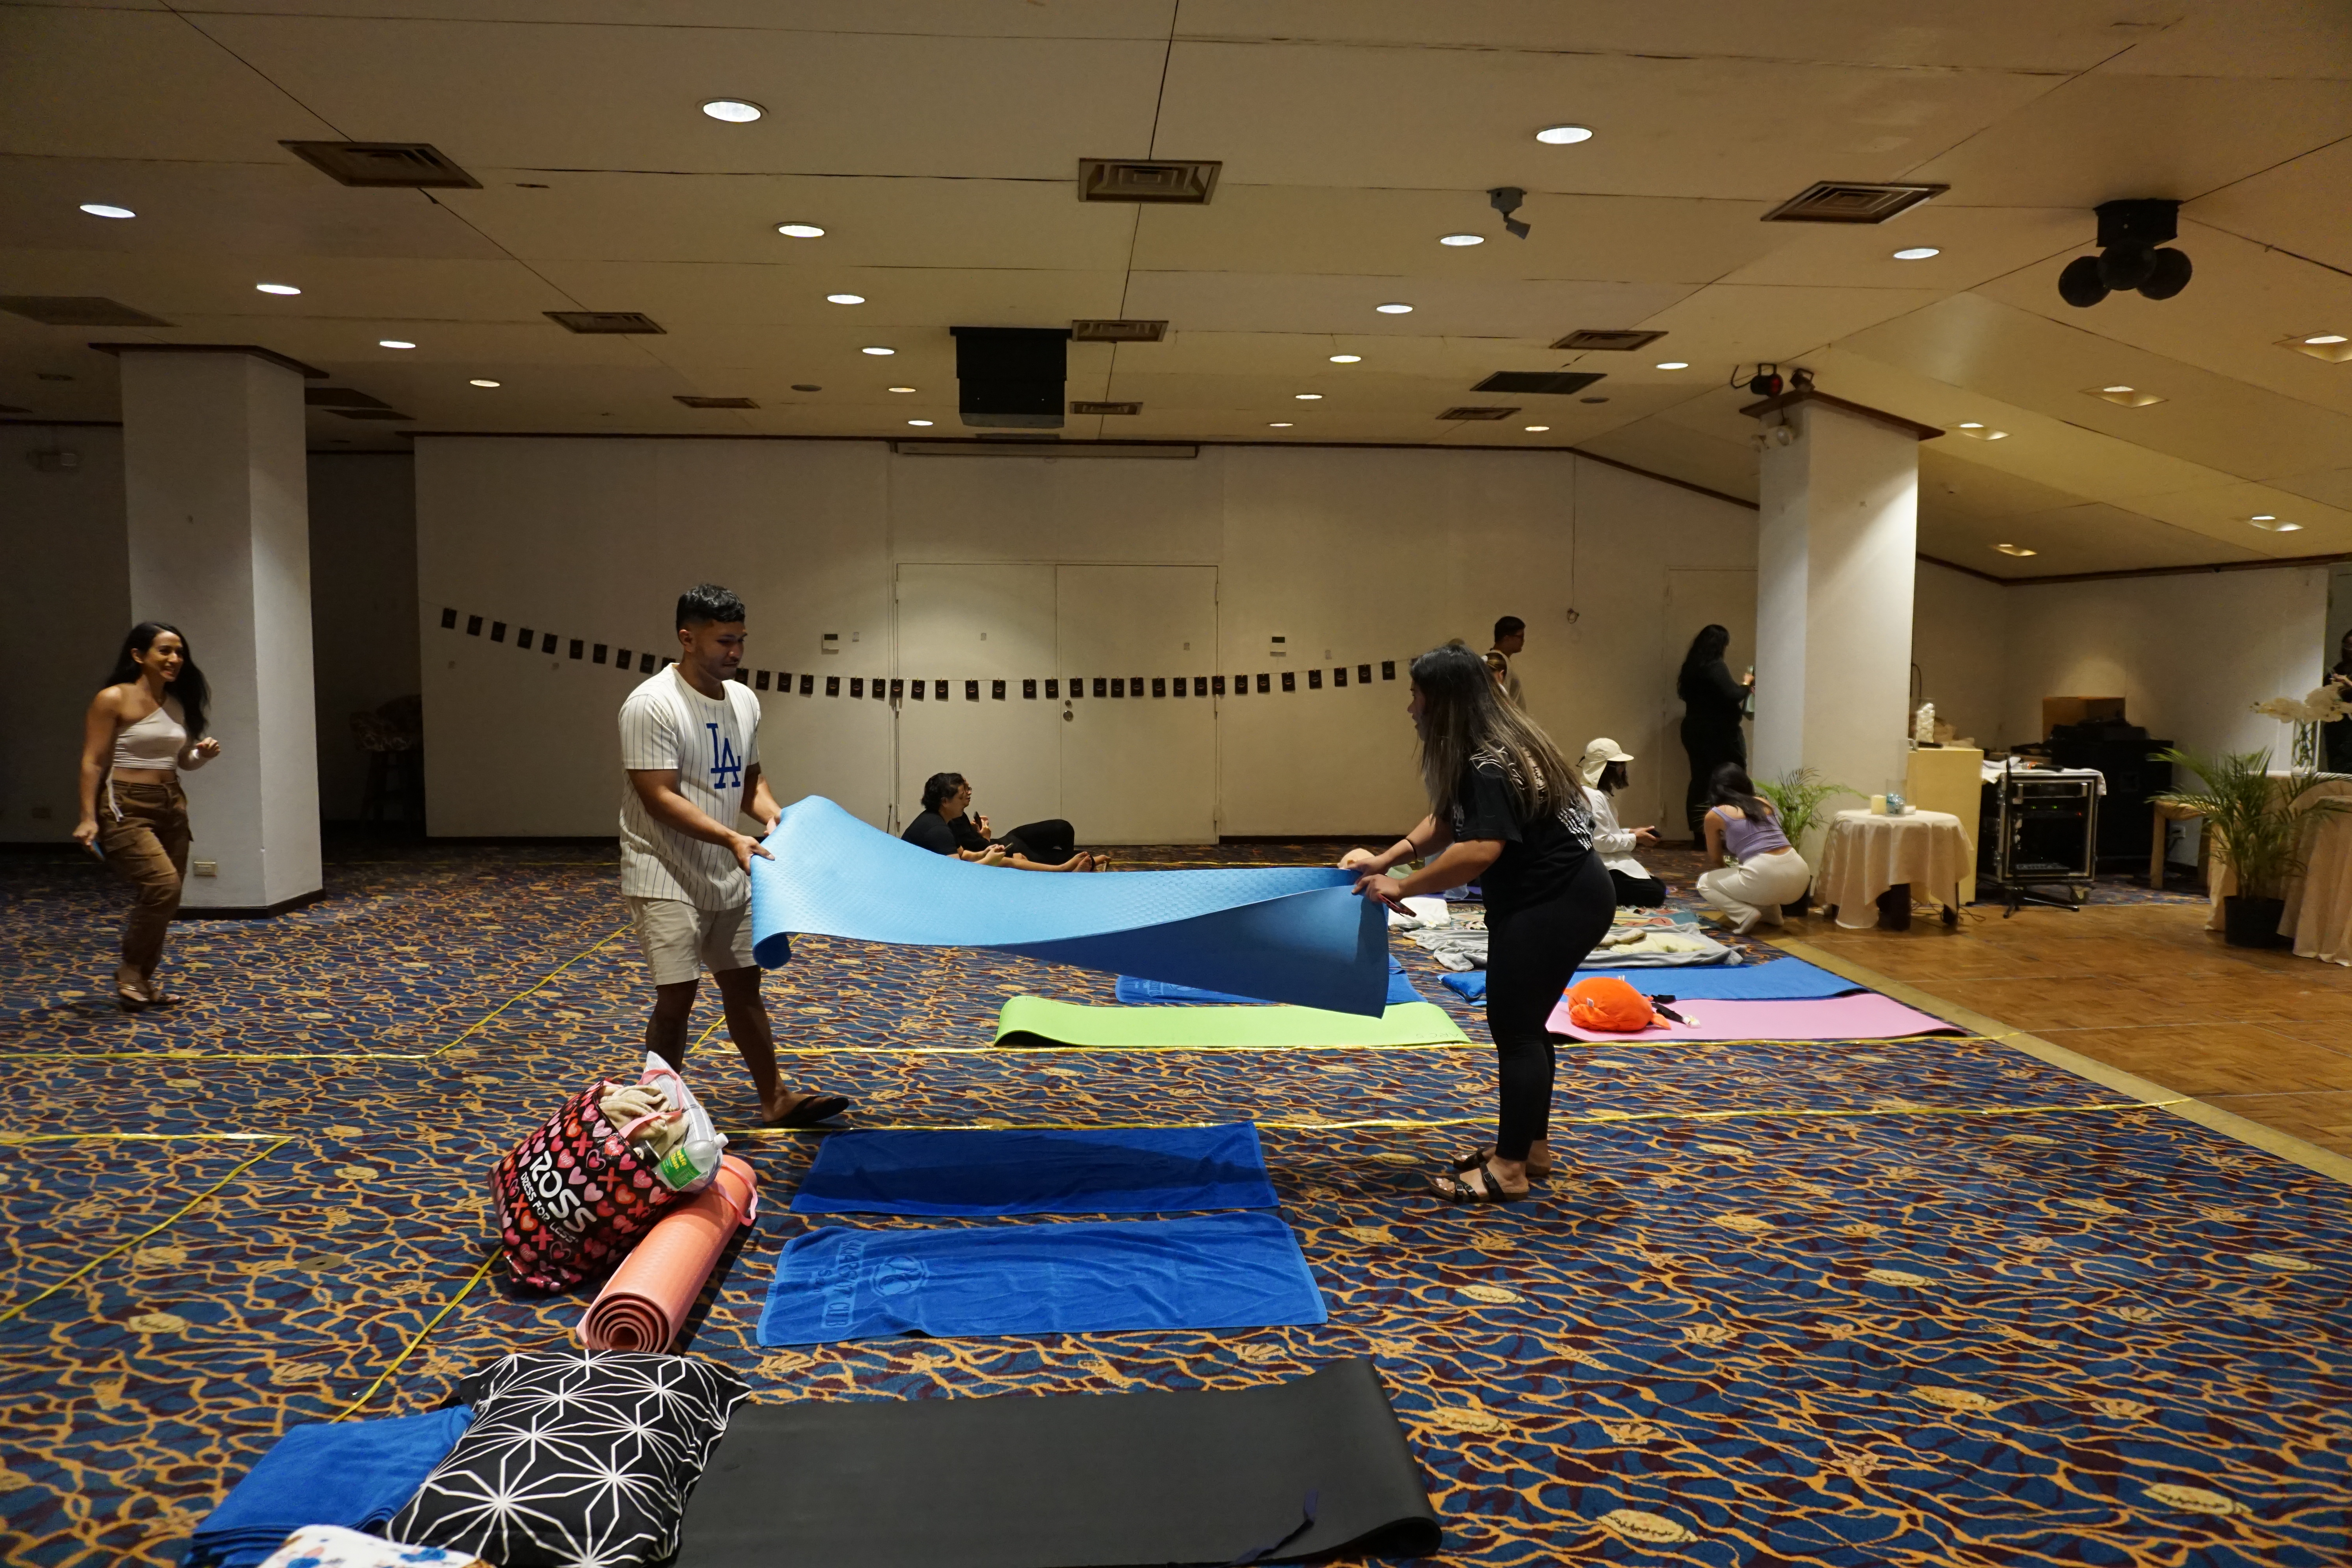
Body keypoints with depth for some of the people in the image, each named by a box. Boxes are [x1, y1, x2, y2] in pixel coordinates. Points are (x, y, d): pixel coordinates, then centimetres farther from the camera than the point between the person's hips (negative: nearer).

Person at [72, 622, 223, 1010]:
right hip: (127, 808, -7)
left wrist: (203, 754, 0)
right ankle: (130, 972, -4)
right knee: (163, 884, -21)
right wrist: (88, 817, -17)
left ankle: (142, 980, 19)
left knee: (162, 897, 7)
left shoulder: (178, 704, 12)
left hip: (171, 807, 7)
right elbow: (93, 762, -10)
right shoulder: (113, 700, -8)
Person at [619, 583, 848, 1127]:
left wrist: (773, 815, -6)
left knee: (744, 985, 14)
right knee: (677, 996, -5)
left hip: (728, 876, 7)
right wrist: (732, 839, -31)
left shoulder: (744, 700, 6)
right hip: (667, 878, -7)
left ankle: (775, 1100, 24)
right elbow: (659, 798, -22)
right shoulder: (651, 705, -18)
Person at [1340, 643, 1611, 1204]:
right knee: (1520, 1021, 17)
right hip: (1545, 898, 10)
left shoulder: (1490, 766, -26)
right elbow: (1446, 821, 11)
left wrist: (1403, 887, -27)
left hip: (1559, 903, -10)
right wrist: (1385, 859, 1)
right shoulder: (1482, 753, 7)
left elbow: (1480, 851, -35)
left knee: (1515, 1025, -4)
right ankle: (1530, 1146, 29)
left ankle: (1509, 1169, 5)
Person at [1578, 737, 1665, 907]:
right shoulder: (1593, 797, -20)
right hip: (1600, 869, -11)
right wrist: (1634, 839, -11)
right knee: (1655, 895, -14)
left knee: (1659, 887, 11)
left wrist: (1630, 832, 5)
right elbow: (1601, 842, -23)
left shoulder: (1600, 794, 14)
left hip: (1609, 863, 11)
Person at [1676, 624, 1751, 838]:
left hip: (1694, 731, 8)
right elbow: (1732, 695, -23)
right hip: (1719, 734, -8)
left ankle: (1700, 835, 8)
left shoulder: (1691, 667, 10)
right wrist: (1747, 683, -2)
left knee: (1700, 782, 8)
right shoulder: (1716, 667, -16)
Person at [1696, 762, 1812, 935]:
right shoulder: (1765, 803, 20)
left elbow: (1715, 860, 20)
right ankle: (1771, 913, 23)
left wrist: (1728, 872, 42)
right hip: (1800, 875, 6)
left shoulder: (1714, 815, 7)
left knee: (1705, 883, 20)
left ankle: (1746, 915, -1)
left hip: (1766, 878, -6)